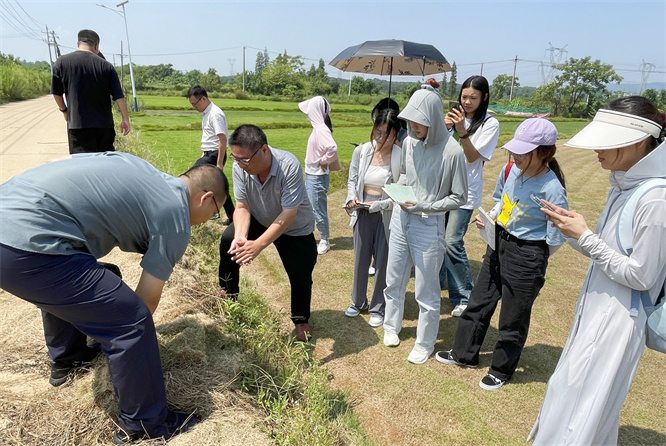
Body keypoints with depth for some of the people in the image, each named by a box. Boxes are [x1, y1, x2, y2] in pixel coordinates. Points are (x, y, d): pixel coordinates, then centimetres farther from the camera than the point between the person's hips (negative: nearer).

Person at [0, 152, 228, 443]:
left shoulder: (142, 170, 17)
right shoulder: (175, 217, -3)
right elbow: (148, 298, 4)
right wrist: (134, 328, 27)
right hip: (27, 248, -10)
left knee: (60, 287, 36)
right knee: (132, 322, -4)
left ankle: (65, 358, 57)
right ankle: (144, 425, 14)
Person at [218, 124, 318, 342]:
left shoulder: (289, 166, -37)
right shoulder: (240, 167, -24)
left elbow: (288, 214, -37)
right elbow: (242, 206, -18)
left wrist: (258, 244, -42)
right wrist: (240, 236, -36)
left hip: (296, 229, -3)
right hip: (259, 220, 4)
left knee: (300, 278, -2)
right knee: (228, 241, -17)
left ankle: (301, 320, 28)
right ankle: (228, 295, 8)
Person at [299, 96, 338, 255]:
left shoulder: (321, 129, -21)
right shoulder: (318, 127, 7)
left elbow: (332, 148, -36)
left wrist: (324, 162, -22)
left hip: (317, 177, -9)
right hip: (311, 175, 9)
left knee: (318, 210, 4)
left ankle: (324, 241, 19)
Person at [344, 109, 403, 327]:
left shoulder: (401, 157, -15)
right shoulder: (361, 151, -4)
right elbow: (352, 180, 6)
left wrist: (378, 204, -21)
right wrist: (352, 198, -12)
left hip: (387, 216, -3)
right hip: (363, 213, 3)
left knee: (383, 261, 8)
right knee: (360, 258, 15)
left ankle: (378, 308, 27)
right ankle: (358, 302, 35)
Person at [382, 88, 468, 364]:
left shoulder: (452, 152, -17)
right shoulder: (409, 142, 0)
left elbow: (459, 197, -10)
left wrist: (423, 207, -19)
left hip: (429, 226, -5)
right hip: (401, 219, 6)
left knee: (426, 291, 7)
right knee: (394, 280, 19)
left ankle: (425, 343, 28)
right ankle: (391, 326, 42)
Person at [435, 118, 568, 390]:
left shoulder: (552, 190, -24)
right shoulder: (510, 171, -6)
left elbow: (555, 240, -15)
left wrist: (532, 257, -2)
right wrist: (488, 219, -4)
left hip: (527, 256, -7)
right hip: (498, 243, 7)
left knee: (512, 319, 11)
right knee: (478, 303, 19)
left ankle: (501, 370, 34)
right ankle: (464, 353, 39)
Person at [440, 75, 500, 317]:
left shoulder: (490, 124, -4)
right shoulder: (454, 116, 8)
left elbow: (473, 157, -11)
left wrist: (462, 131, -23)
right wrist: (445, 128, -12)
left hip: (465, 190, -4)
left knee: (452, 242, -10)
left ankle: (465, 297, 5)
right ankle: (436, 282, 29)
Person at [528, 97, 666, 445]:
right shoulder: (624, 184, 4)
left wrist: (584, 237, -19)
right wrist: (573, 229, -6)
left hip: (616, 321, -9)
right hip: (594, 310, 9)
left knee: (580, 416, 7)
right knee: (568, 395, 24)